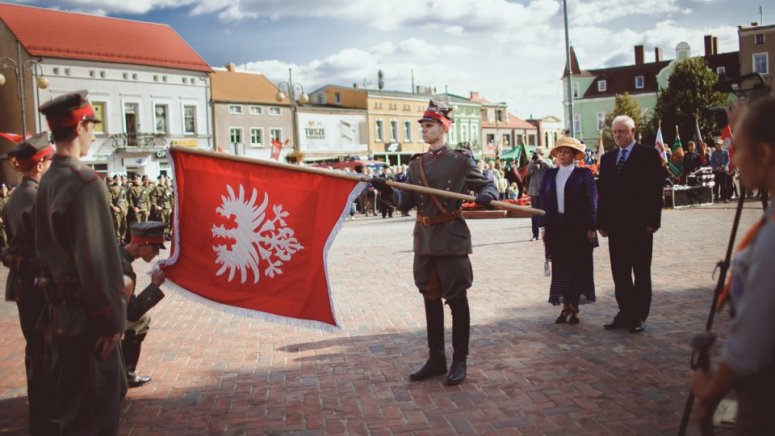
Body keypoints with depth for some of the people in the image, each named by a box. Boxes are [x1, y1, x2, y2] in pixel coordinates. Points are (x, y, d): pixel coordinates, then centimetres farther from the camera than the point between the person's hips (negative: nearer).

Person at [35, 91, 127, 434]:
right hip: (86, 314, -9)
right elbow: (98, 257, -22)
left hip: (62, 309, 9)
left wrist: (52, 311, 20)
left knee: (70, 403, 21)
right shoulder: (85, 181, -19)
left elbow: (45, 250, 14)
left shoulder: (47, 182, 9)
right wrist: (112, 318, -16)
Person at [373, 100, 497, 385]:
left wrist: (486, 196, -19)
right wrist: (386, 190, -8)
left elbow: (488, 184, 4)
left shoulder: (460, 160, -2)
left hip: (451, 238, -5)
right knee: (430, 300, 11)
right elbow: (406, 203, 10)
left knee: (457, 300, 2)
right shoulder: (416, 164, 11)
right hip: (424, 240, 5)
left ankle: (459, 361, 12)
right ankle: (436, 359, 22)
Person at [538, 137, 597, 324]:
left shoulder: (583, 174, -2)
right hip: (556, 228, 4)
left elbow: (591, 201, -5)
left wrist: (591, 228, -9)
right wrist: (544, 226, 5)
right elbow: (544, 200, 9)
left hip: (578, 228, -3)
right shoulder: (550, 174, 10)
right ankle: (566, 307, 14)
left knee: (577, 268, 3)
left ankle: (574, 308, 11)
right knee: (560, 268, 5)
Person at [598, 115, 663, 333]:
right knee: (619, 273, 8)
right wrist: (601, 222, 5)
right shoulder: (607, 158, 12)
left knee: (641, 272, 4)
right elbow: (602, 191, 11)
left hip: (639, 225, -5)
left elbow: (655, 189, -7)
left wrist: (652, 221, -13)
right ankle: (625, 313, 17)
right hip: (615, 225, 5)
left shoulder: (648, 154, -3)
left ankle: (639, 316, 11)